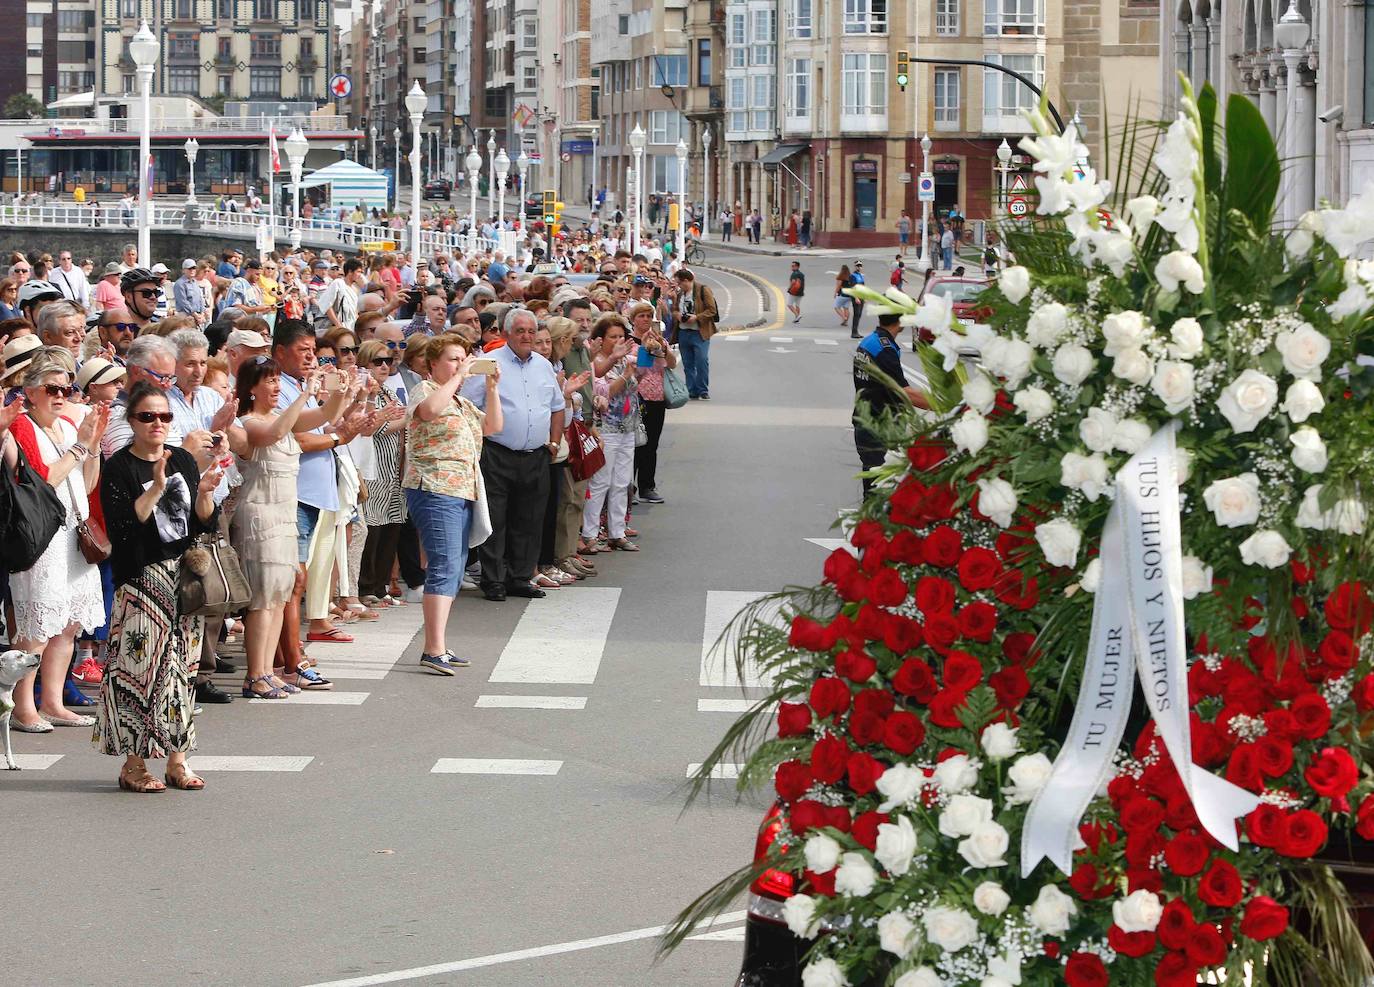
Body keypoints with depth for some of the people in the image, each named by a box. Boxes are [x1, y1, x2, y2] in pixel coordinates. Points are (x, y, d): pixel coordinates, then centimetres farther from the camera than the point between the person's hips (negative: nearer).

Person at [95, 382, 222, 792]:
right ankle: (133, 764, -1)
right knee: (141, 666, -8)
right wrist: (157, 487, -22)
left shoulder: (183, 460, 10)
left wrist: (204, 494, -11)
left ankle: (177, 759, 13)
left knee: (183, 666, 6)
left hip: (187, 578, 5)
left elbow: (206, 524, 8)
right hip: (141, 582, -5)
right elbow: (122, 527, -16)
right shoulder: (119, 468, -6)